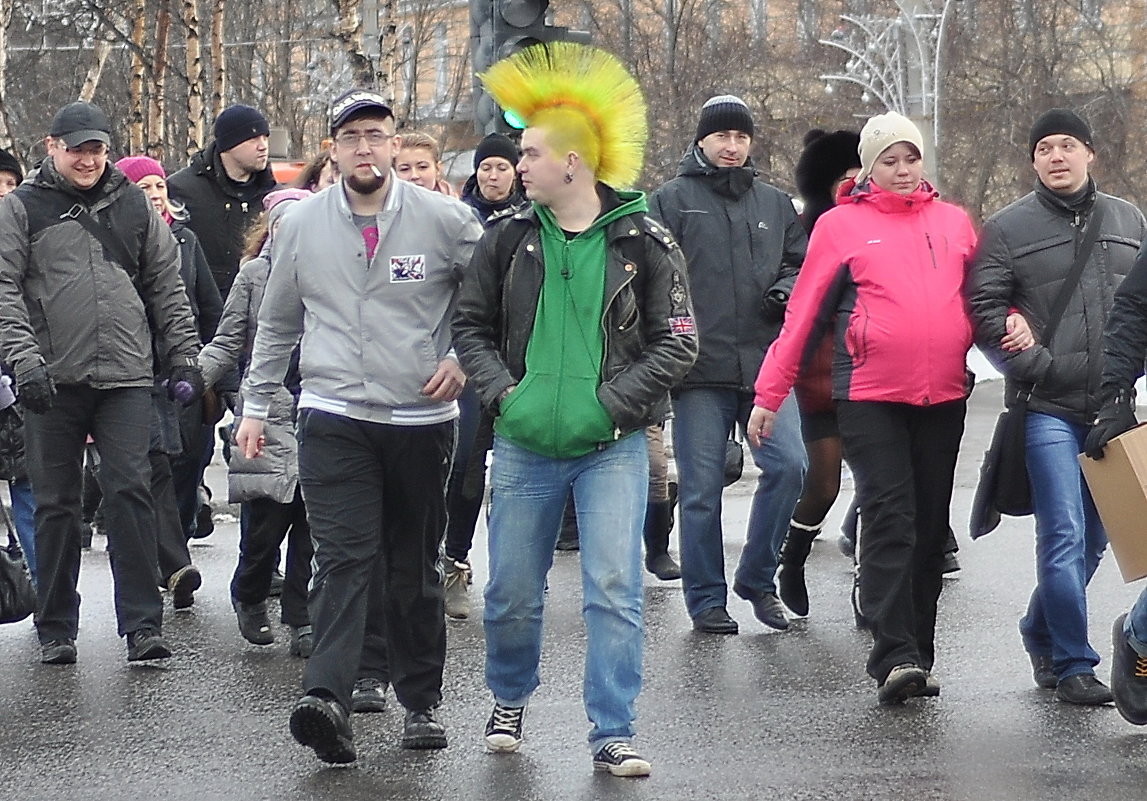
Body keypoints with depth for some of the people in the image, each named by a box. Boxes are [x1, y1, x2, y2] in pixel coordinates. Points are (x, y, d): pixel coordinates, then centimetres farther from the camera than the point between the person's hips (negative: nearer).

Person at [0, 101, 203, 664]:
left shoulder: (134, 205, 13)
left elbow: (167, 288, 16)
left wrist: (183, 356, 9)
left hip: (126, 378, 1)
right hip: (52, 382, -1)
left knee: (130, 494, -7)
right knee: (56, 504, 6)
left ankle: (141, 623, -5)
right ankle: (56, 629, 15)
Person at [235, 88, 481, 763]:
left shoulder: (446, 220, -2)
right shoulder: (301, 225, 5)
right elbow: (278, 324, 17)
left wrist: (464, 359, -3)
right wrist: (256, 406, 16)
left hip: (423, 420, 0)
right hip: (335, 421, 0)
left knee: (416, 568, 9)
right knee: (346, 557, -14)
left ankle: (422, 701, 19)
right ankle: (329, 695, -25)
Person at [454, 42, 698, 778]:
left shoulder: (644, 242, -5)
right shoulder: (510, 240, 3)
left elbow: (677, 343, -4)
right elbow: (470, 325, 11)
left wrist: (610, 401, -14)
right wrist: (503, 391, -6)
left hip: (612, 447, -3)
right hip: (525, 446, 3)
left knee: (615, 591, -7)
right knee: (513, 591, 10)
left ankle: (613, 734, 1)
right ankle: (511, 700, 36)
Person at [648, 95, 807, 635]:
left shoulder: (775, 204, 17)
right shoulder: (671, 200, 5)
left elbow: (800, 262, 23)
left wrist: (786, 290, 0)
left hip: (765, 365, 3)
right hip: (700, 369, -3)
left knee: (788, 465, -10)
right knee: (702, 489, 1)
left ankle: (756, 578, 9)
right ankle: (706, 599, 12)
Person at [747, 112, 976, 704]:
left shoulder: (954, 222, 14)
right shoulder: (841, 225, 3)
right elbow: (802, 314, 3)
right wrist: (769, 393, 0)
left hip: (943, 393, 4)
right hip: (869, 394, -4)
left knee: (930, 525, 7)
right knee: (889, 520, -13)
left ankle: (917, 655, 13)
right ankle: (895, 656, -16)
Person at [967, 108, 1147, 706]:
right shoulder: (1008, 229, 3)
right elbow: (984, 310, -3)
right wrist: (1033, 365, -12)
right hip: (1047, 409, -4)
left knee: (1093, 537, 12)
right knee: (1064, 534, -11)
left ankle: (1040, 635, 32)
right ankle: (1073, 664, -6)